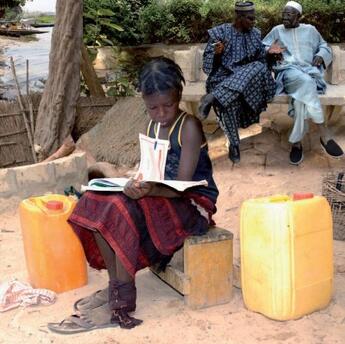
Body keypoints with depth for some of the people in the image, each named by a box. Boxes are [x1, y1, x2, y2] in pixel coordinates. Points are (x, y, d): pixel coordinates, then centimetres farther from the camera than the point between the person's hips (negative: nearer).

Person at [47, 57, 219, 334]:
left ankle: (120, 306, -25)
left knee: (124, 210, -32)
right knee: (95, 203, -12)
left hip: (194, 204, -7)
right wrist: (139, 184, -13)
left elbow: (182, 185, -21)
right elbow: (153, 175, 10)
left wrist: (150, 190, -40)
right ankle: (115, 286, -6)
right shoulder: (153, 127, 9)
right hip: (161, 198, 8)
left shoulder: (189, 127, -13)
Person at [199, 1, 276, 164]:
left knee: (259, 67, -36)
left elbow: (262, 59, 17)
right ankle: (234, 143, -23)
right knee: (230, 100, -41)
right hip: (223, 76, -4)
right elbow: (208, 65, -3)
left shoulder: (255, 34, 13)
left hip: (249, 76, 4)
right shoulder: (220, 32, 0)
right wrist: (216, 53, -22)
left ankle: (213, 98, -37)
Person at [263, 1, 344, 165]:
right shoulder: (277, 30, 19)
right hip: (288, 72, -1)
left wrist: (321, 55, 1)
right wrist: (270, 51, -7)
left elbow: (324, 46, 25)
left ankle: (296, 142, -33)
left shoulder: (310, 30, 21)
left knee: (301, 97, -37)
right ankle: (324, 133, -39)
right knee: (306, 82, -39)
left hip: (309, 71, 1)